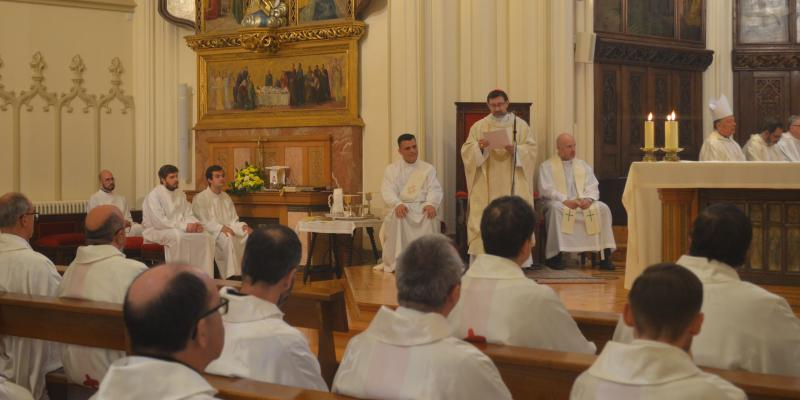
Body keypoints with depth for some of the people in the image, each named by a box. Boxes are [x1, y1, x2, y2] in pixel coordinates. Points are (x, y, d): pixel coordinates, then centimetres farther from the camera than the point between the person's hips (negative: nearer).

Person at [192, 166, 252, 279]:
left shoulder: (226, 197, 19)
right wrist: (221, 228, -22)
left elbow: (234, 220, 15)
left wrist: (243, 226, -7)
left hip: (228, 231, 6)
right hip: (210, 233, -6)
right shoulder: (200, 199, -2)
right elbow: (202, 222, -10)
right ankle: (232, 275, -37)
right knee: (228, 238, -37)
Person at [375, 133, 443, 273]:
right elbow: (388, 191, -1)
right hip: (402, 207, 0)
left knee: (431, 218, -34)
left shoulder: (428, 169, 16)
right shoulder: (391, 169, 13)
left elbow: (434, 189, 2)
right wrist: (398, 204, -24)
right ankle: (397, 261, -30)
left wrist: (431, 204, -22)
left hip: (423, 207, 1)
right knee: (397, 217, -36)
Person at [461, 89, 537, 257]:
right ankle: (481, 256, -6)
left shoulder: (520, 125, 8)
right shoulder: (478, 127, 9)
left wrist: (516, 149, -17)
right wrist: (479, 147, -17)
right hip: (486, 184, 0)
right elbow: (466, 151, 4)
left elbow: (531, 148, 2)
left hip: (512, 182, 0)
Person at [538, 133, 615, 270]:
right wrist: (565, 201, -20)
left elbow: (593, 187, 10)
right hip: (560, 203, -4)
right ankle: (555, 256, -35)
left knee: (603, 208, -23)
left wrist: (588, 199, -13)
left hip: (583, 203, 4)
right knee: (557, 209, -38)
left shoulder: (583, 166, 21)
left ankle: (605, 255, -25)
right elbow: (546, 189, -5)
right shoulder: (547, 166, 8)